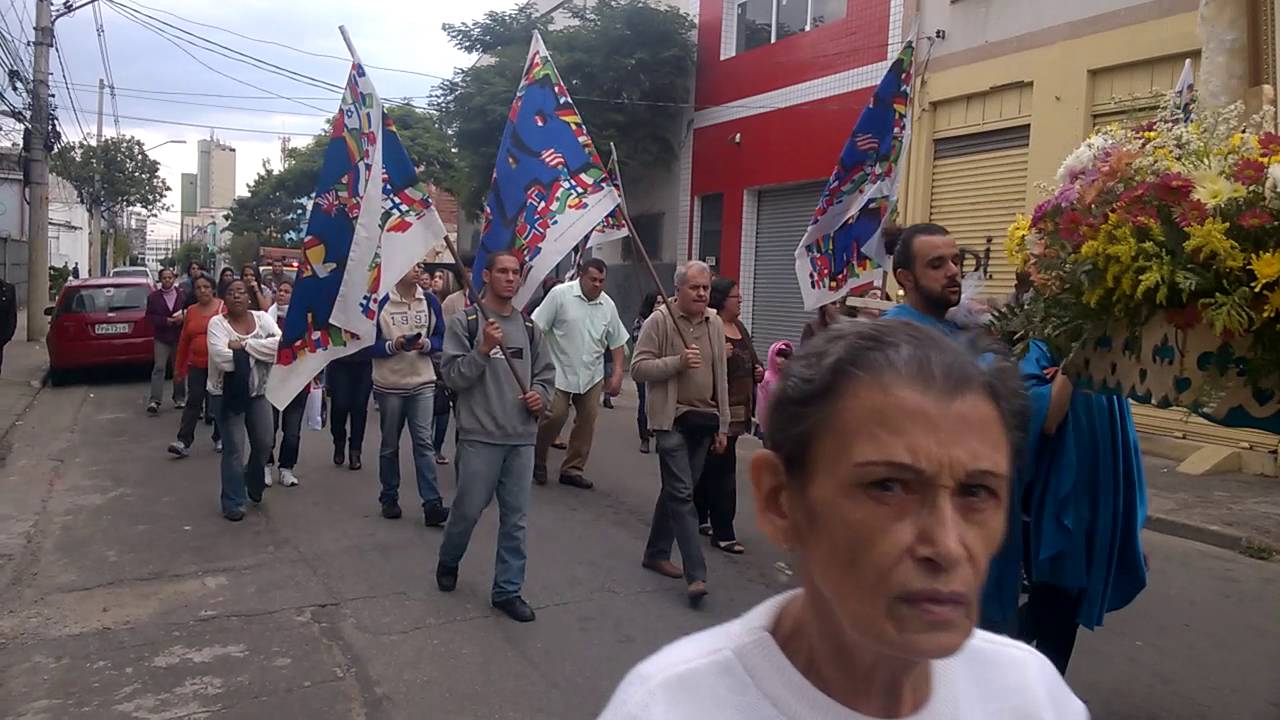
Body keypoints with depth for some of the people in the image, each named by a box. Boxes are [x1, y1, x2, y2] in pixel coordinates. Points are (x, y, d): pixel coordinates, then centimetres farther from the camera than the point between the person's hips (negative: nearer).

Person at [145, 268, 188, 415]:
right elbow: (150, 316, -1)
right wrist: (165, 321, -14)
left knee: (179, 368, 10)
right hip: (161, 338, -1)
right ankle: (154, 401, -10)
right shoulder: (153, 296, 2)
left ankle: (179, 398, 21)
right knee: (159, 367, -8)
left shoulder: (182, 294, 1)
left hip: (179, 337, 1)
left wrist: (183, 317, -15)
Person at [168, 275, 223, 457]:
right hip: (197, 365, 3)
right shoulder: (191, 311, 8)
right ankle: (184, 442, -5)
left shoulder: (223, 307, -4)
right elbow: (184, 341, 13)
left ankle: (219, 439, 22)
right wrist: (179, 367, 15)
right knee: (193, 402, -3)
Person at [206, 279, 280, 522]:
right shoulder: (217, 323, -8)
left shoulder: (262, 318, 1)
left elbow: (280, 344, -16)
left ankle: (253, 483, 40)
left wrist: (243, 344, -21)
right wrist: (259, 351, -14)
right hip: (227, 394, -4)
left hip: (258, 392, 4)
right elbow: (221, 358, -23)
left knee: (264, 443, 12)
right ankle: (233, 503, 12)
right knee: (234, 449, -1)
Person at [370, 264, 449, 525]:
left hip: (422, 383, 1)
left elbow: (441, 338, 6)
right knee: (390, 444, 11)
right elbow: (369, 344, -5)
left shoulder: (430, 301, 3)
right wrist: (393, 345, -22)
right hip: (389, 385, -1)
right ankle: (389, 498, 25)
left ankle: (432, 503, -8)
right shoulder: (381, 302, -5)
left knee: (424, 442, -5)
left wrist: (425, 344, -15)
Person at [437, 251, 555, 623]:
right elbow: (453, 376, -9)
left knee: (515, 517, 8)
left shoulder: (529, 326, 10)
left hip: (522, 437, 4)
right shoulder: (464, 322, -4)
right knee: (469, 508, 7)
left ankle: (508, 590, 19)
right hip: (480, 435, -4)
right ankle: (448, 562, 36)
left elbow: (546, 371, 18)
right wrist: (484, 349, -20)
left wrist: (541, 394, -2)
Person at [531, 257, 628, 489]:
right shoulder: (560, 294, -11)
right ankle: (537, 461, 15)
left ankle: (572, 469, 19)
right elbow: (537, 329, -9)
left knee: (587, 420, 5)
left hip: (592, 374, 5)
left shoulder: (607, 304, 3)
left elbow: (617, 341, 11)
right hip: (559, 371, -5)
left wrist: (617, 373, 5)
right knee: (555, 415, -10)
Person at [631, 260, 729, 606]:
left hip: (703, 421, 6)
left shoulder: (715, 324, 10)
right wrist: (678, 361, -20)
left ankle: (657, 553, 30)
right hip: (673, 420, -6)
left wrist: (722, 426, 12)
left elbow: (721, 377, 13)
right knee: (682, 494, -9)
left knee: (676, 490, 15)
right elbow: (638, 367, -9)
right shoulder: (659, 320, -7)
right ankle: (696, 574, -9)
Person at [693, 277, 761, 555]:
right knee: (722, 471, -6)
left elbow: (751, 360, 28)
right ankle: (723, 533, 0)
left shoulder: (740, 327, 13)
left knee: (709, 468, 17)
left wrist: (758, 370, 8)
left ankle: (699, 519, 28)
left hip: (738, 410, 8)